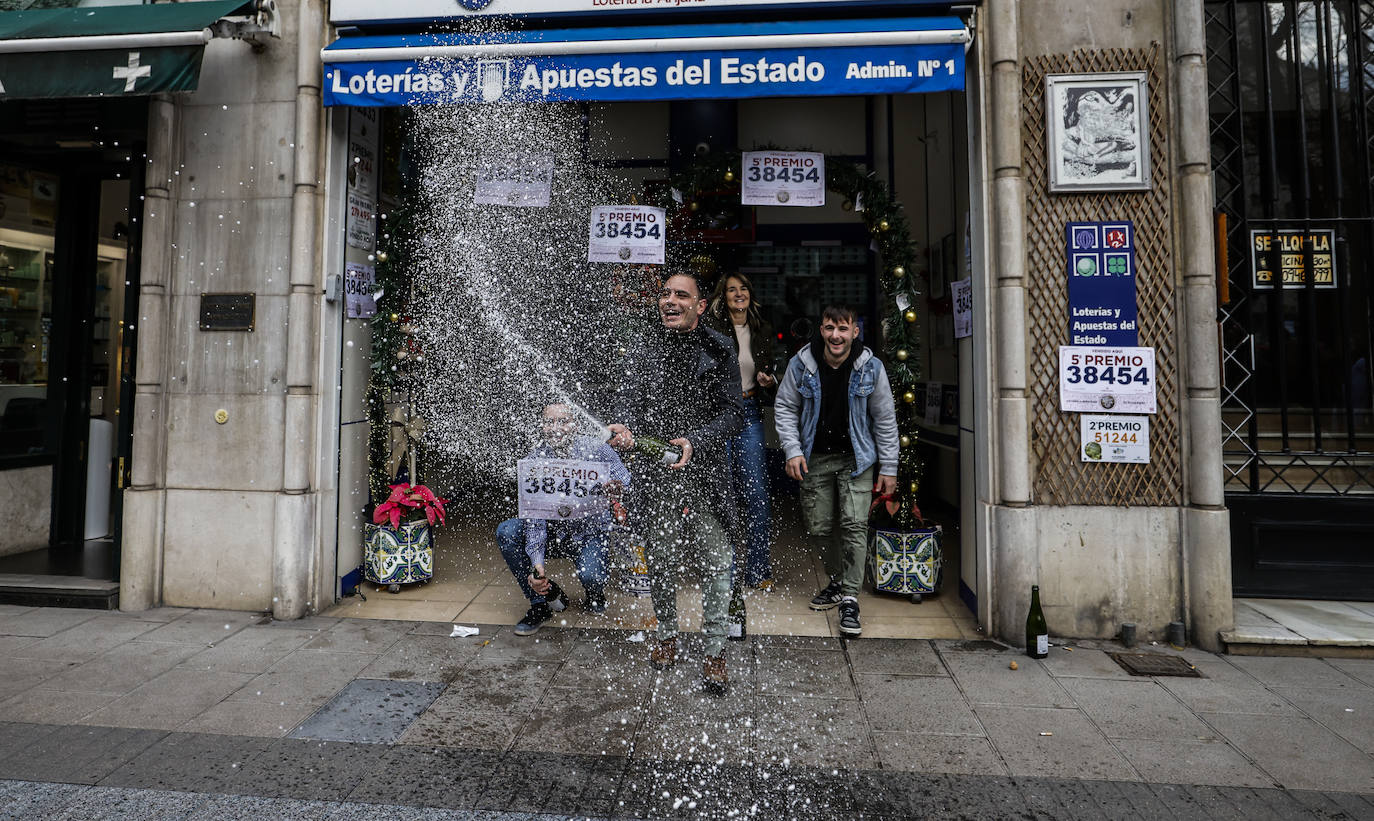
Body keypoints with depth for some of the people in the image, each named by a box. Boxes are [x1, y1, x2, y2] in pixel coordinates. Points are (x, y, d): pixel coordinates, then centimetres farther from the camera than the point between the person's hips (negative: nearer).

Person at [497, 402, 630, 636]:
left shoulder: (595, 449, -18)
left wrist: (616, 487, -41)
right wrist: (536, 563, -34)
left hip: (592, 532, -2)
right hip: (553, 531, 3)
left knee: (589, 575, -31)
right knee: (506, 532, -20)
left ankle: (595, 597, 12)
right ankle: (543, 600, -6)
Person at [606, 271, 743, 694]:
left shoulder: (719, 351, 1)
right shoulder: (643, 352, 7)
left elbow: (733, 412, -5)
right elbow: (627, 397, -5)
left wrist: (695, 442, -21)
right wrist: (624, 426, -28)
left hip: (704, 471, -1)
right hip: (653, 472, 2)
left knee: (716, 561, -1)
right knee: (660, 559, 13)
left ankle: (714, 651, 16)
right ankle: (666, 634, 35)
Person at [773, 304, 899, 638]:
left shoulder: (871, 367, -8)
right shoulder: (801, 364, -7)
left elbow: (885, 420, 0)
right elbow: (785, 407, 4)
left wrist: (888, 468, 0)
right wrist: (793, 450, -7)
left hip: (856, 457, -1)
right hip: (815, 458, 2)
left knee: (854, 524, -10)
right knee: (819, 527, 6)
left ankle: (849, 598, 0)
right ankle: (837, 581, 31)